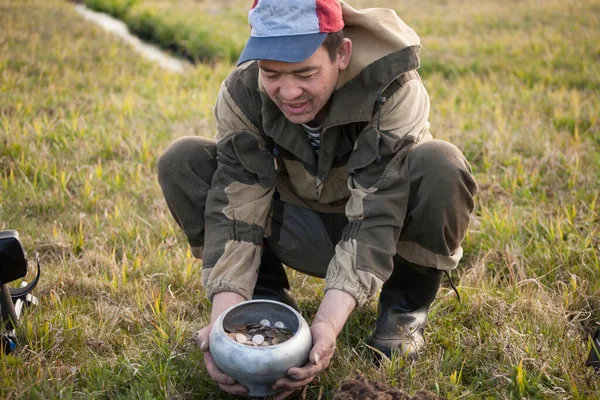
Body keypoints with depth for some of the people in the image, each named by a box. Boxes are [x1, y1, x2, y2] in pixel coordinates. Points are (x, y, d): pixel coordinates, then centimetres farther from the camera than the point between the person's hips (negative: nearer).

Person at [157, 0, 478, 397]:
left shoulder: (393, 88, -30)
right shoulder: (242, 94, -21)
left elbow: (375, 217, -36)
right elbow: (234, 209, -25)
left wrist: (329, 322, -48)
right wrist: (225, 316, -39)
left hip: (389, 226, -2)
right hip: (306, 232, 3)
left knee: (440, 166, -36)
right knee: (181, 162, -18)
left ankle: (406, 303, -7)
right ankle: (268, 295, 0)